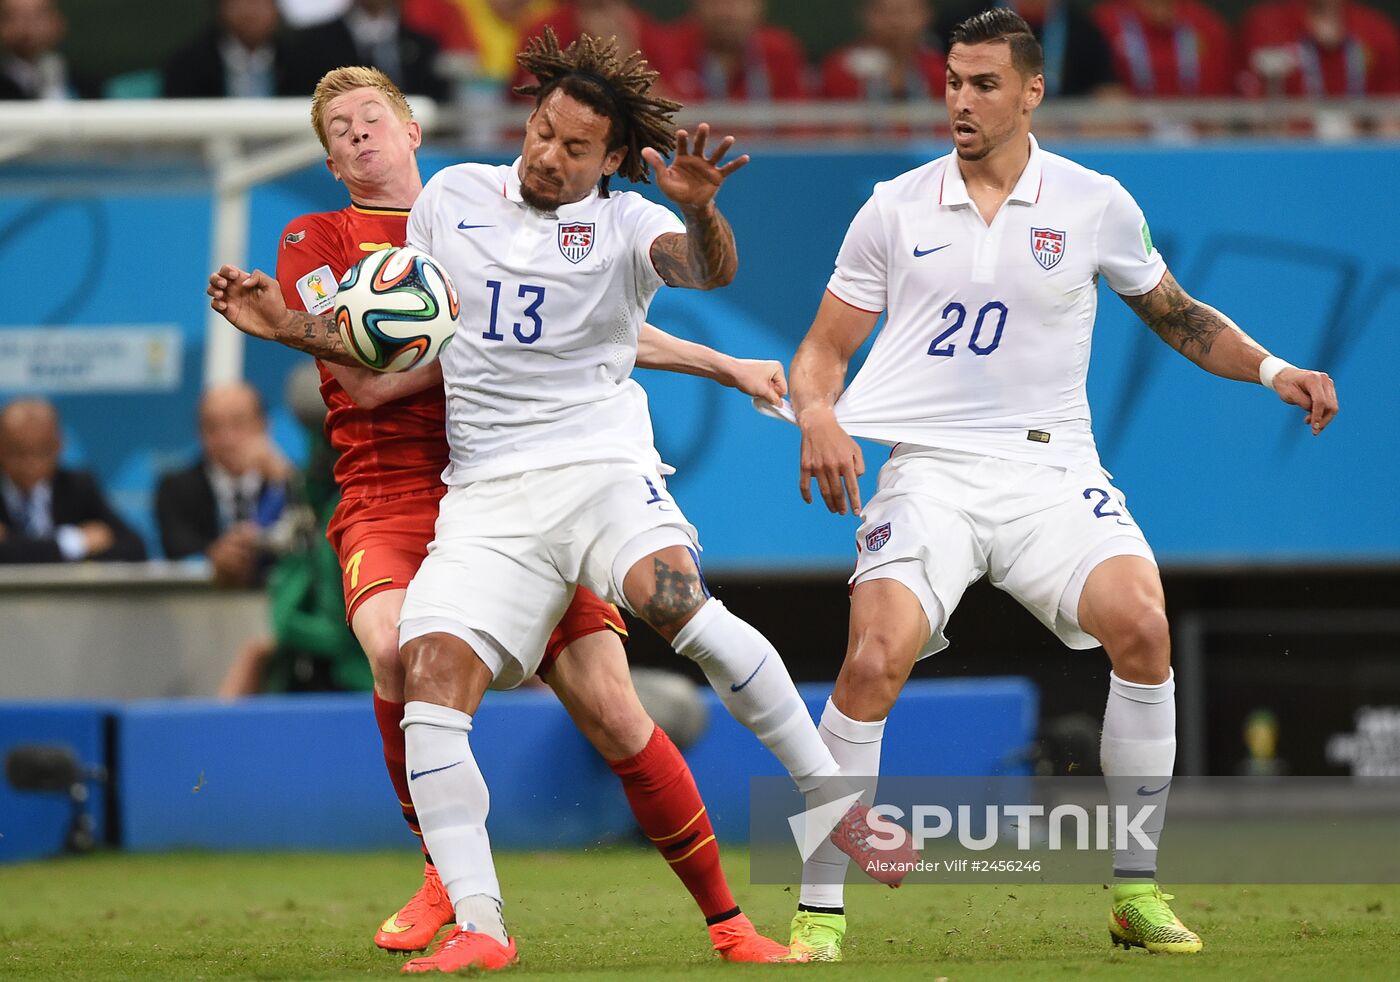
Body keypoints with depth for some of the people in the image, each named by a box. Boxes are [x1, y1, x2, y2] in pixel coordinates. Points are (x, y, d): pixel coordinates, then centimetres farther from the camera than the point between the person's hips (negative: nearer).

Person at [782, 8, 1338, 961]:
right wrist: (817, 416, -11)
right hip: (929, 470, 0)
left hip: (1052, 469, 1)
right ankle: (818, 912, -11)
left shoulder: (1096, 204, 4)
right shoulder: (894, 211, 4)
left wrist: (1272, 369, 4)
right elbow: (824, 346, 11)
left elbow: (1175, 315, 19)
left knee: (1142, 627, -24)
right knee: (875, 659, -23)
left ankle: (1137, 889, -8)